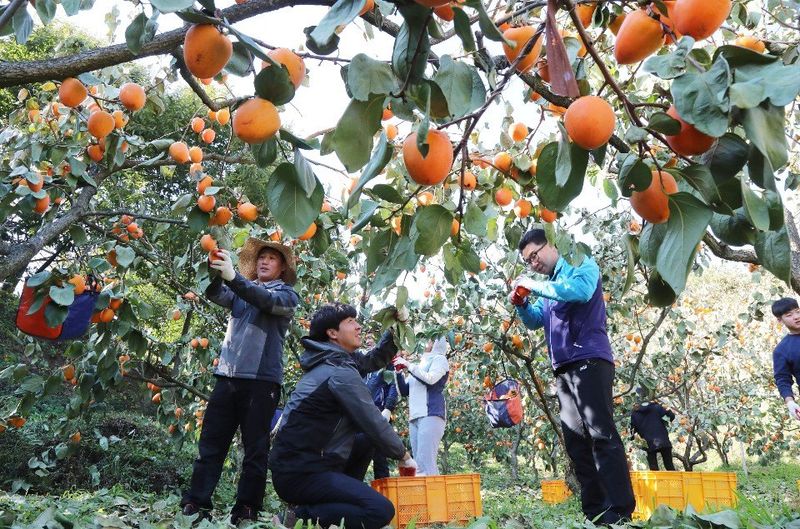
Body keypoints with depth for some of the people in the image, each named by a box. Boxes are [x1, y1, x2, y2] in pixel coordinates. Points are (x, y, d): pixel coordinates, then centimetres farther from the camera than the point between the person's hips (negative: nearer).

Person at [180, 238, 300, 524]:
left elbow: (268, 301, -14)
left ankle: (246, 512, 5)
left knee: (255, 449, -1)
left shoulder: (286, 294, 8)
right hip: (228, 376, 4)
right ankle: (194, 506, 6)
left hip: (262, 380, -4)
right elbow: (215, 294, 1)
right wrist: (213, 270, -19)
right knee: (210, 444, 2)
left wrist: (232, 277, -26)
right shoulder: (241, 292, 20)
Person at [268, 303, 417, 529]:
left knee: (369, 439, 21)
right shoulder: (340, 371, -15)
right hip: (299, 473, -10)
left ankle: (340, 499, 15)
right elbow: (373, 423, -13)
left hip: (307, 463, 10)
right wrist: (404, 456, 2)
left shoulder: (331, 360, 14)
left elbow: (374, 360, 24)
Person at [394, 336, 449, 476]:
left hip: (431, 415, -7)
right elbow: (405, 391, 25)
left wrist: (408, 365, -4)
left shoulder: (439, 359, 9)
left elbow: (430, 379, -10)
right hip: (414, 417, 7)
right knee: (418, 463, 0)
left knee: (425, 462, -19)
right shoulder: (421, 364, 27)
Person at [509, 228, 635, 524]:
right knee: (576, 442, 4)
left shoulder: (581, 265, 3)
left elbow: (581, 291, -19)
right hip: (563, 369, 8)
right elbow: (536, 321, 25)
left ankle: (620, 511, -14)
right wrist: (521, 304, 5)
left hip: (589, 360, -8)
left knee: (601, 434, -14)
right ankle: (594, 512, 7)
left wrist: (535, 287, -13)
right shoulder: (549, 284, 24)